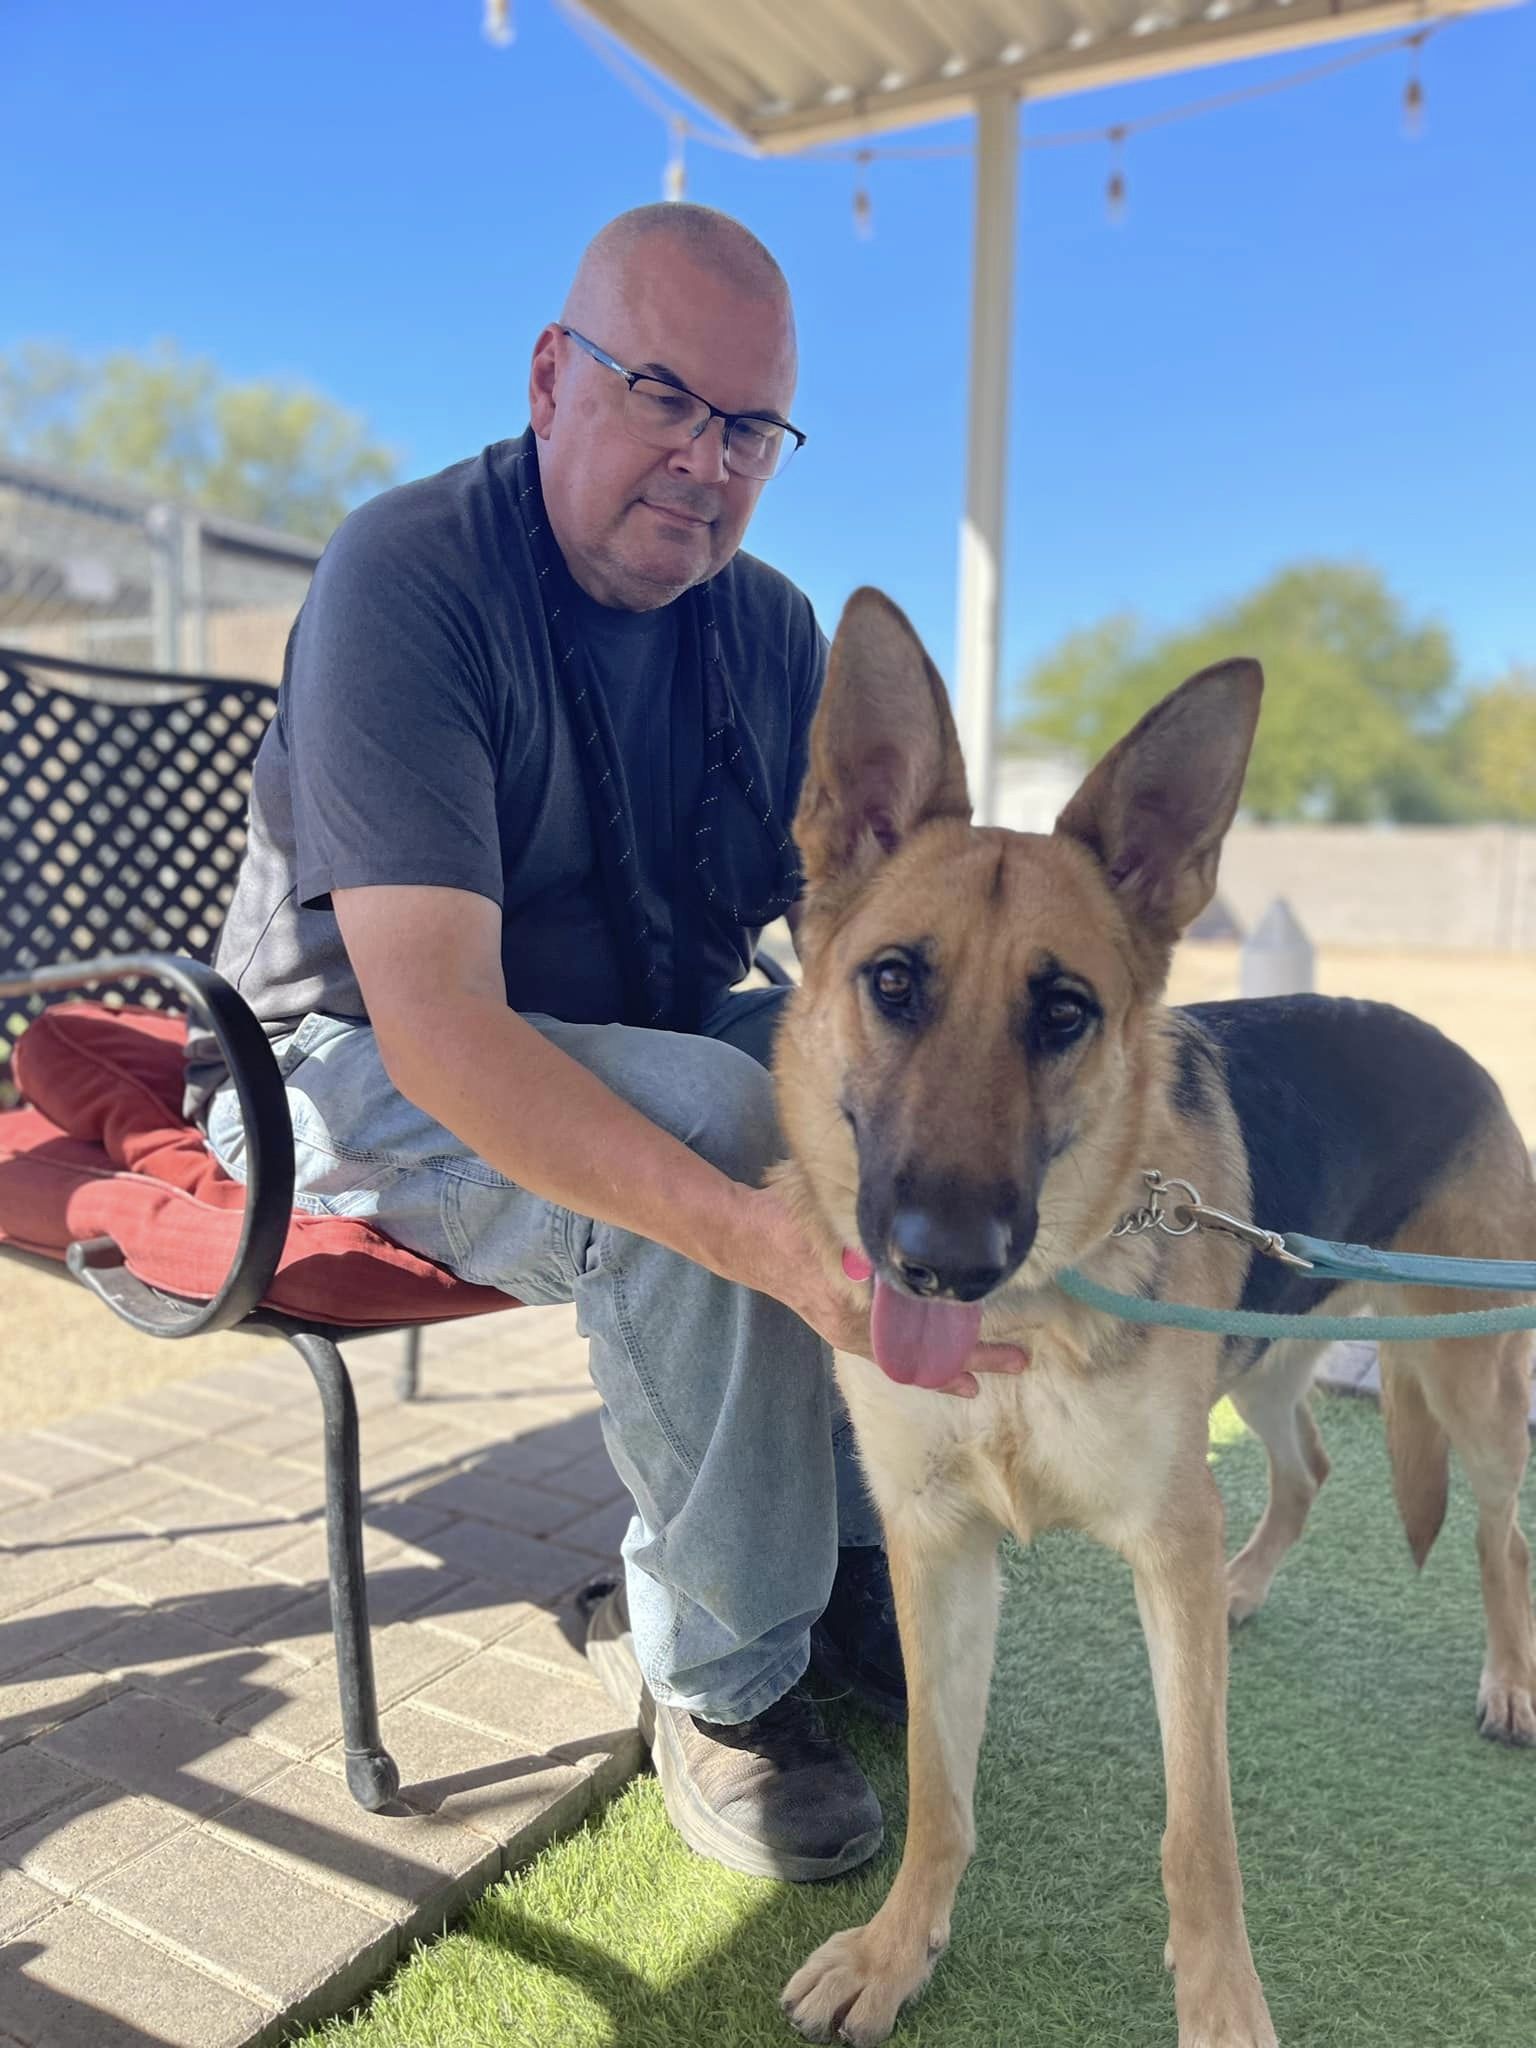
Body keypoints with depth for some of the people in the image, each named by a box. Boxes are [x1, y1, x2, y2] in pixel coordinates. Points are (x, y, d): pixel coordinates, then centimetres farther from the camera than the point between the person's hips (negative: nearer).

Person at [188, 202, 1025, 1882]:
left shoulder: (772, 630, 0)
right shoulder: (409, 576, -20)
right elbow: (437, 1019, -32)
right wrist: (769, 1241, -44)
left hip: (648, 1045, 6)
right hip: (366, 1066, -6)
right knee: (711, 1111, -33)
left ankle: (836, 1543, 2)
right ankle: (720, 1669, -12)